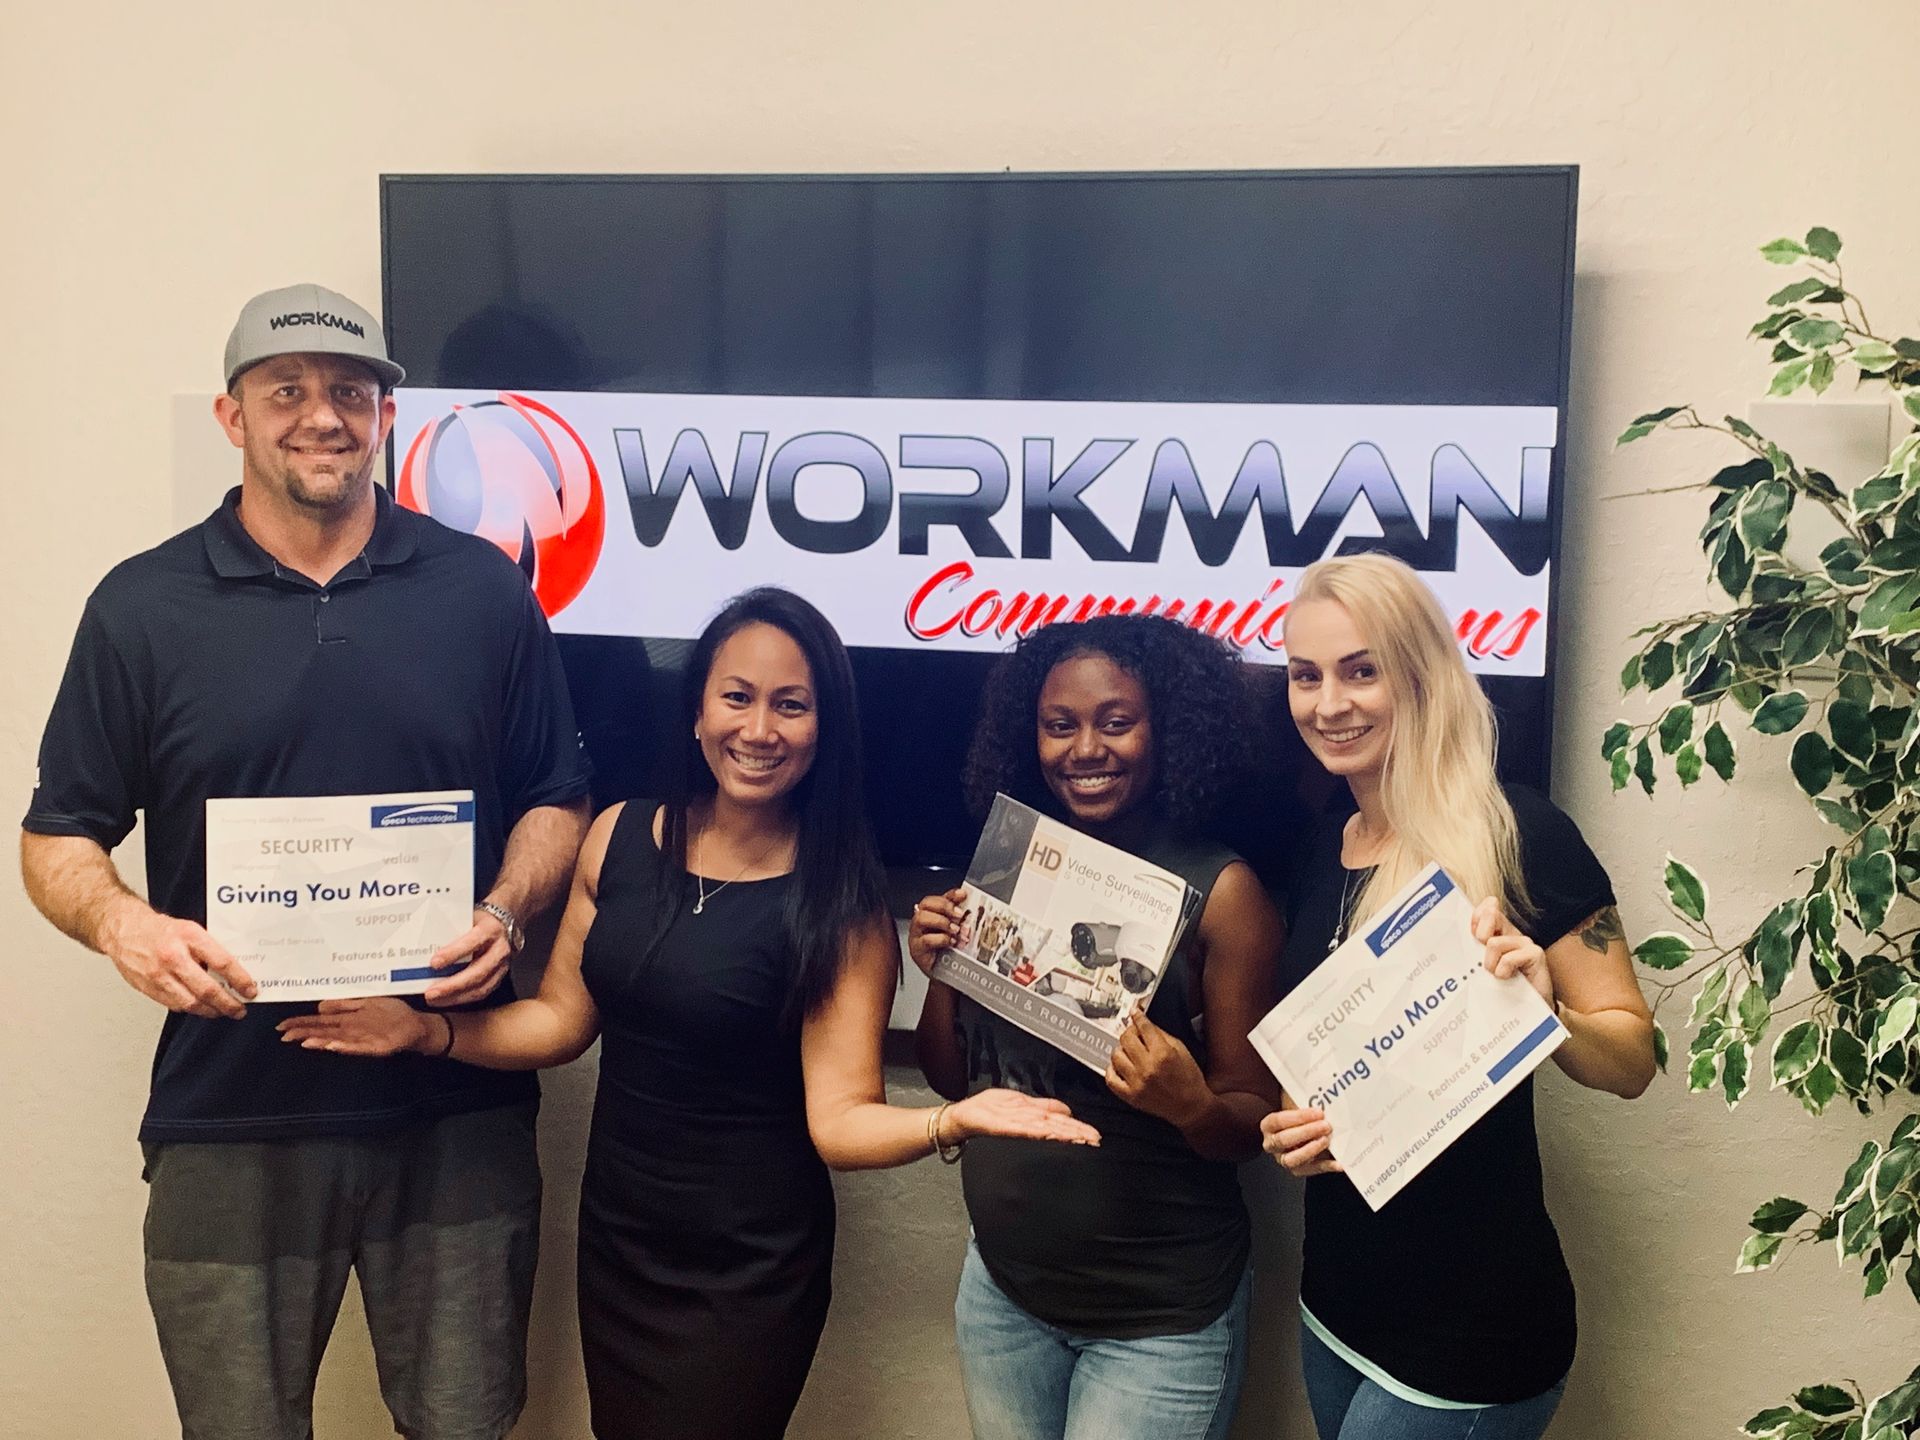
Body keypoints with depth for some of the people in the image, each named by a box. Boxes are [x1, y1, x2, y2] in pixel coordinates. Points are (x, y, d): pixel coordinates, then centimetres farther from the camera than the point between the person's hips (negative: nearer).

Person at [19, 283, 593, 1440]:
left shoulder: (485, 593, 3)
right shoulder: (142, 607, 1)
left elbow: (555, 800, 8)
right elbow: (59, 835, 5)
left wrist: (507, 911, -11)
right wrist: (122, 923, -16)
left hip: (458, 1109, 1)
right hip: (227, 1125, 0)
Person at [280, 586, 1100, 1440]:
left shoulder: (840, 905, -16)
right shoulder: (620, 837, -4)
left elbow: (838, 1118, -20)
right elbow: (562, 1020, 5)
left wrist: (952, 1121, -37)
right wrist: (424, 1031, -6)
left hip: (750, 1274, -5)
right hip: (613, 1241, 5)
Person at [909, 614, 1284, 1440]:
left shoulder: (1220, 890, -14)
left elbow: (1257, 1123, -10)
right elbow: (953, 1079, 6)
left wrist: (1192, 1105, -30)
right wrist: (936, 969, -11)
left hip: (1160, 1319, -4)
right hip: (1002, 1291, 5)